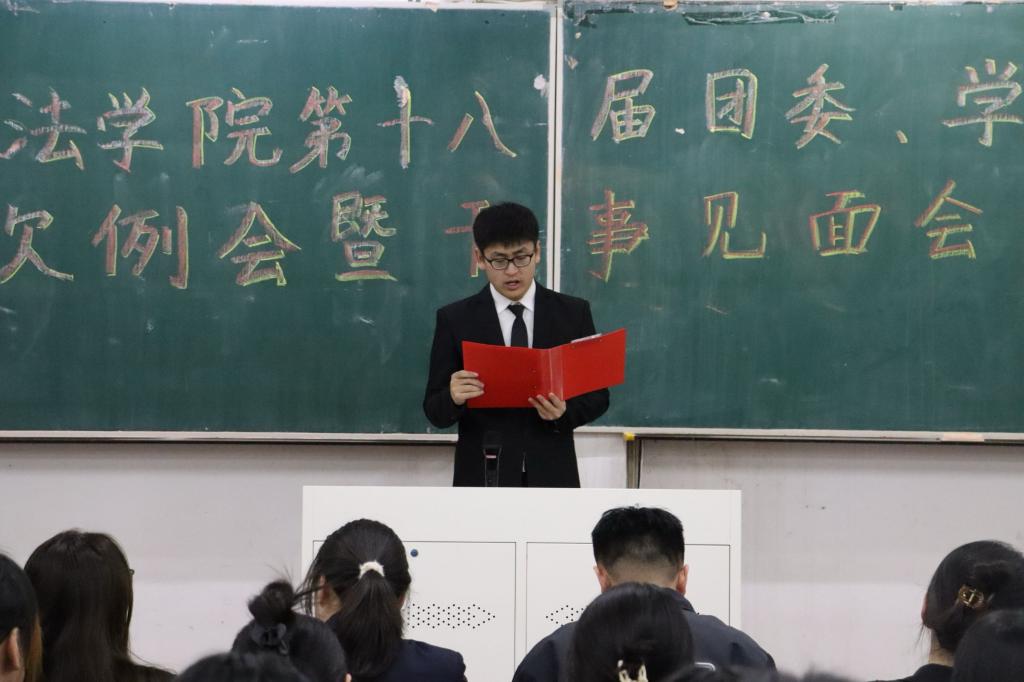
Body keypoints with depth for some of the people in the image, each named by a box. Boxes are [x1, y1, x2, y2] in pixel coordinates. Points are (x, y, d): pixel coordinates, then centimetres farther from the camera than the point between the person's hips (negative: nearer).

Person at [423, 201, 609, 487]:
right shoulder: (455, 319, 1)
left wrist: (565, 412, -15)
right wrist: (454, 397, -22)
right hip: (482, 481, -1)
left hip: (551, 478, 1)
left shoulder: (573, 313, 5)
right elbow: (435, 410, 1)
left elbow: (598, 394, 7)